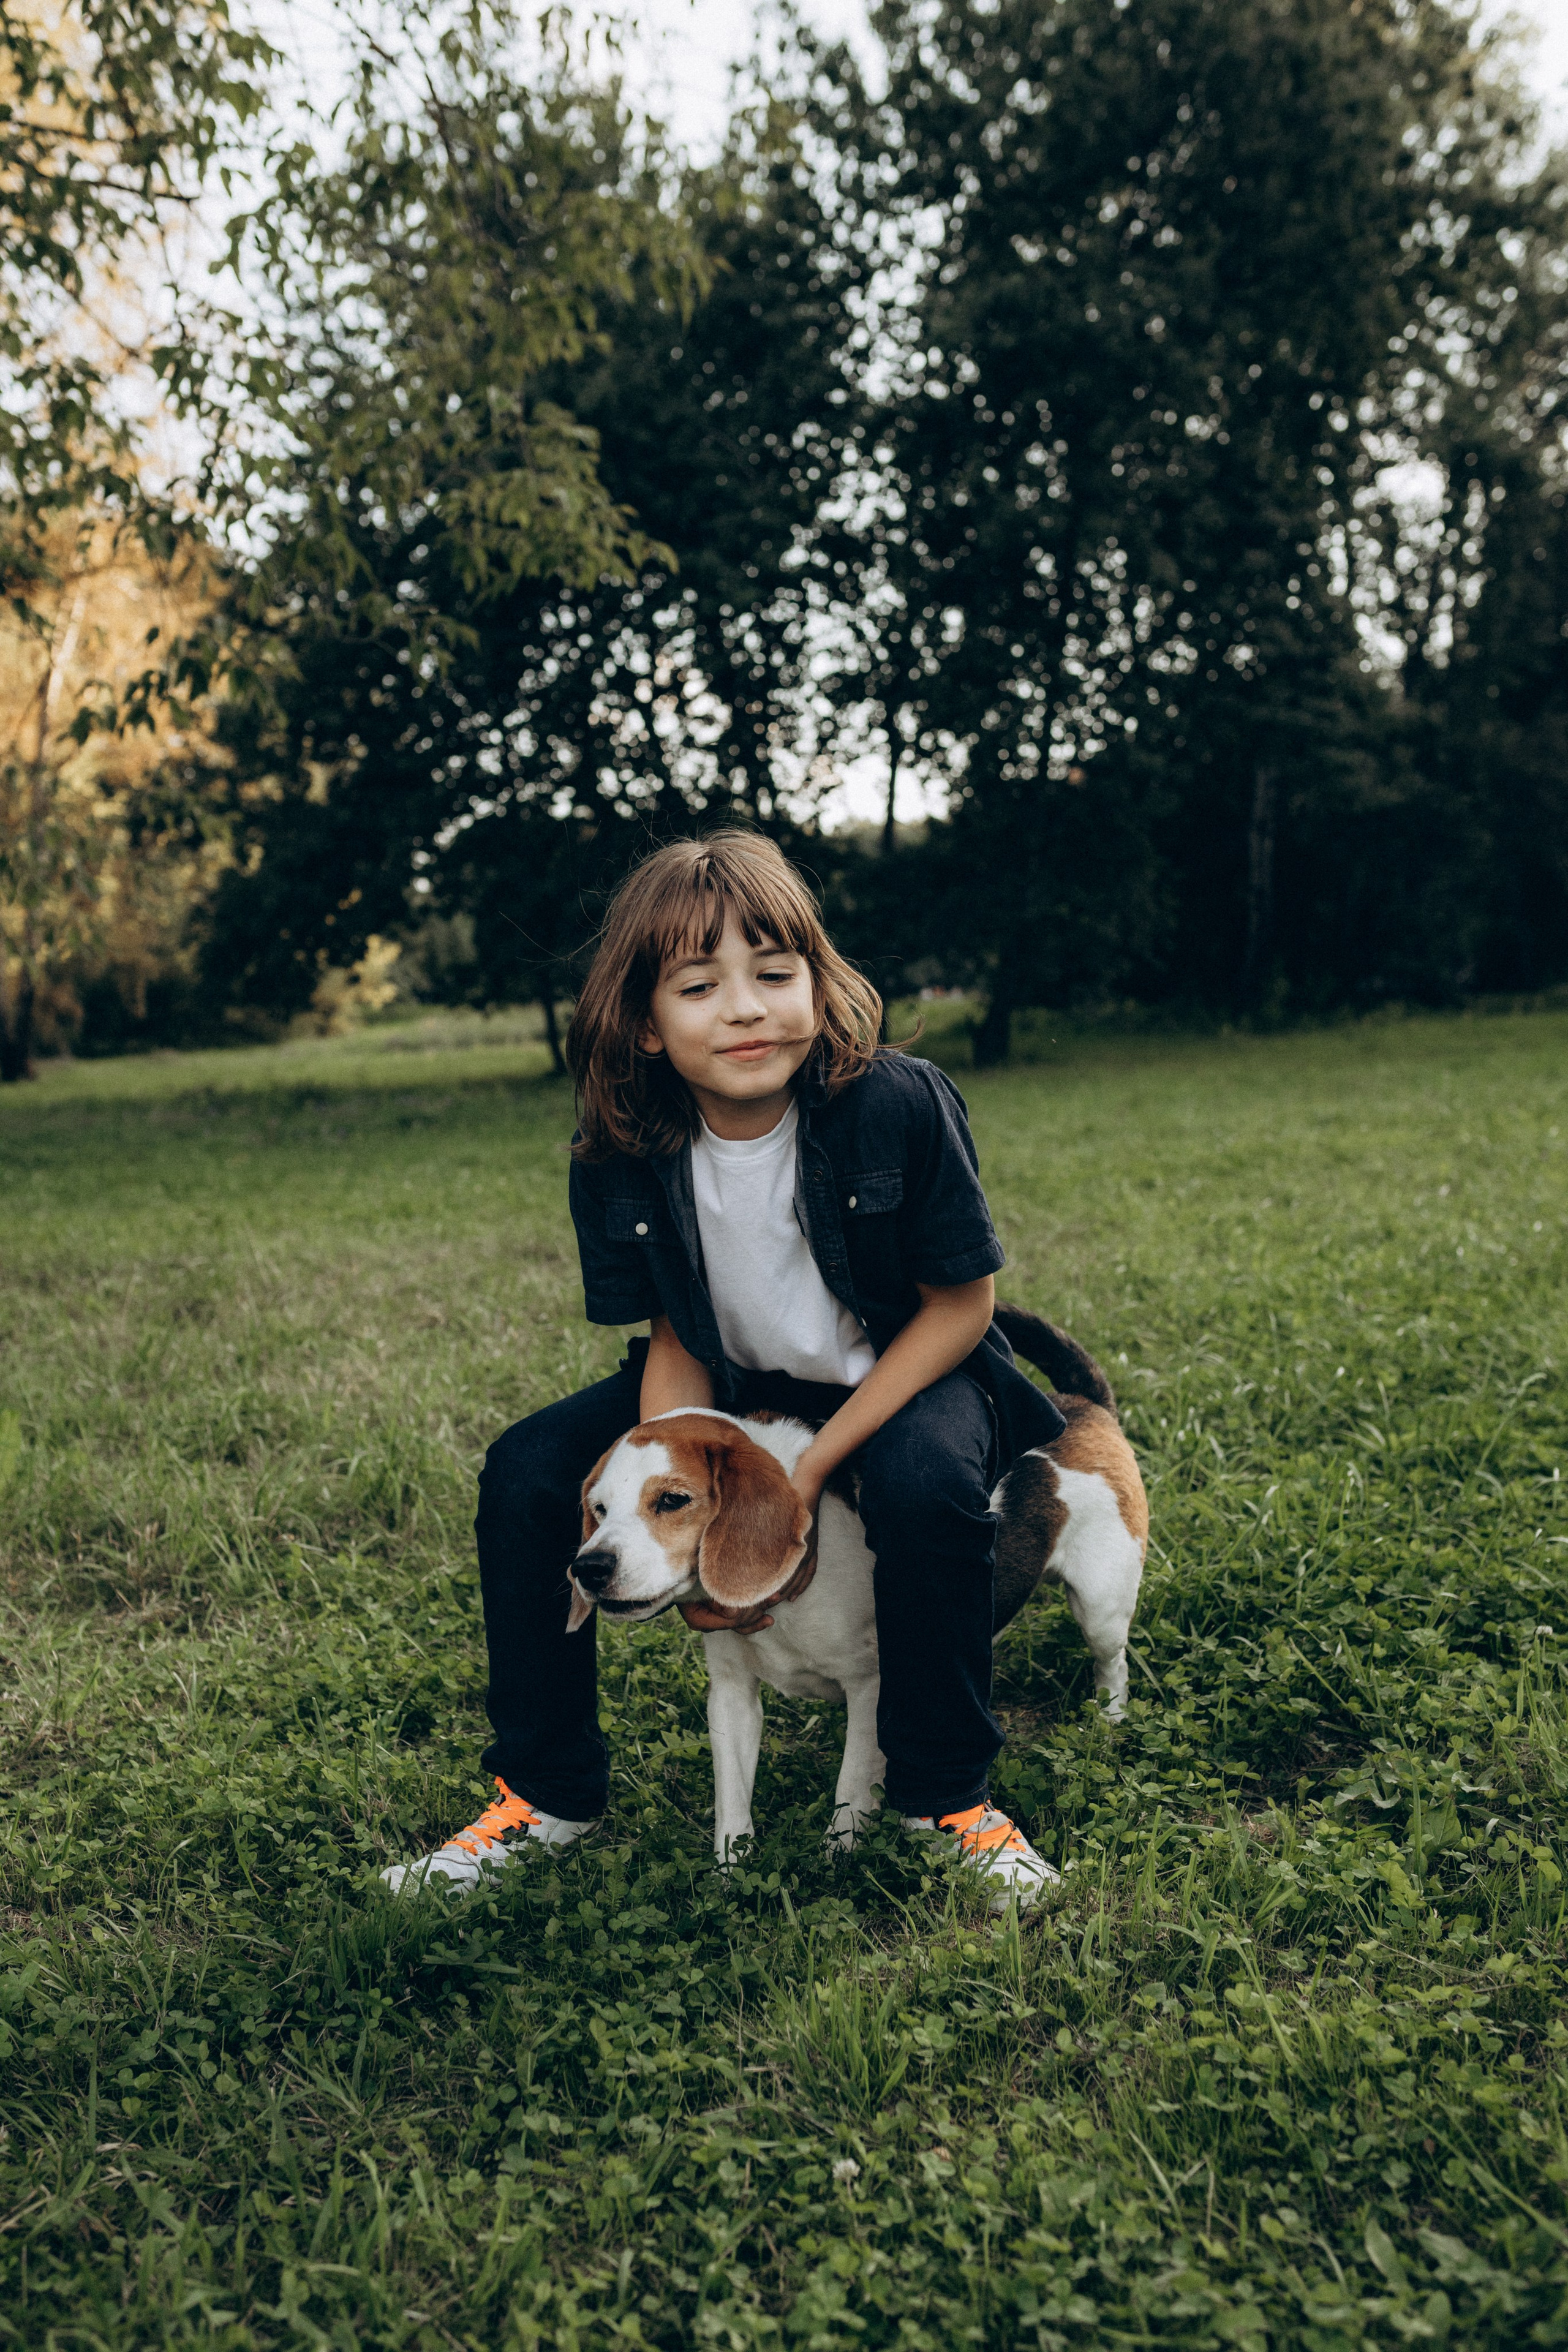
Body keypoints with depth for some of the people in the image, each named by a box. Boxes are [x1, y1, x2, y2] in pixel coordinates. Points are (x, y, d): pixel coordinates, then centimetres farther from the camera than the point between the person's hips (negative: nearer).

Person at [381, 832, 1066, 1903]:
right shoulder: (622, 1159, -17)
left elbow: (960, 1305, -18)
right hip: (737, 1390, 4)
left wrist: (811, 1470, -24)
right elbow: (677, 1343, -6)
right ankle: (549, 1791, 9)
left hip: (904, 1375, -3)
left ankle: (949, 1794, -9)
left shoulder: (900, 1104, -28)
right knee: (526, 1475, -12)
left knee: (929, 1481, -36)